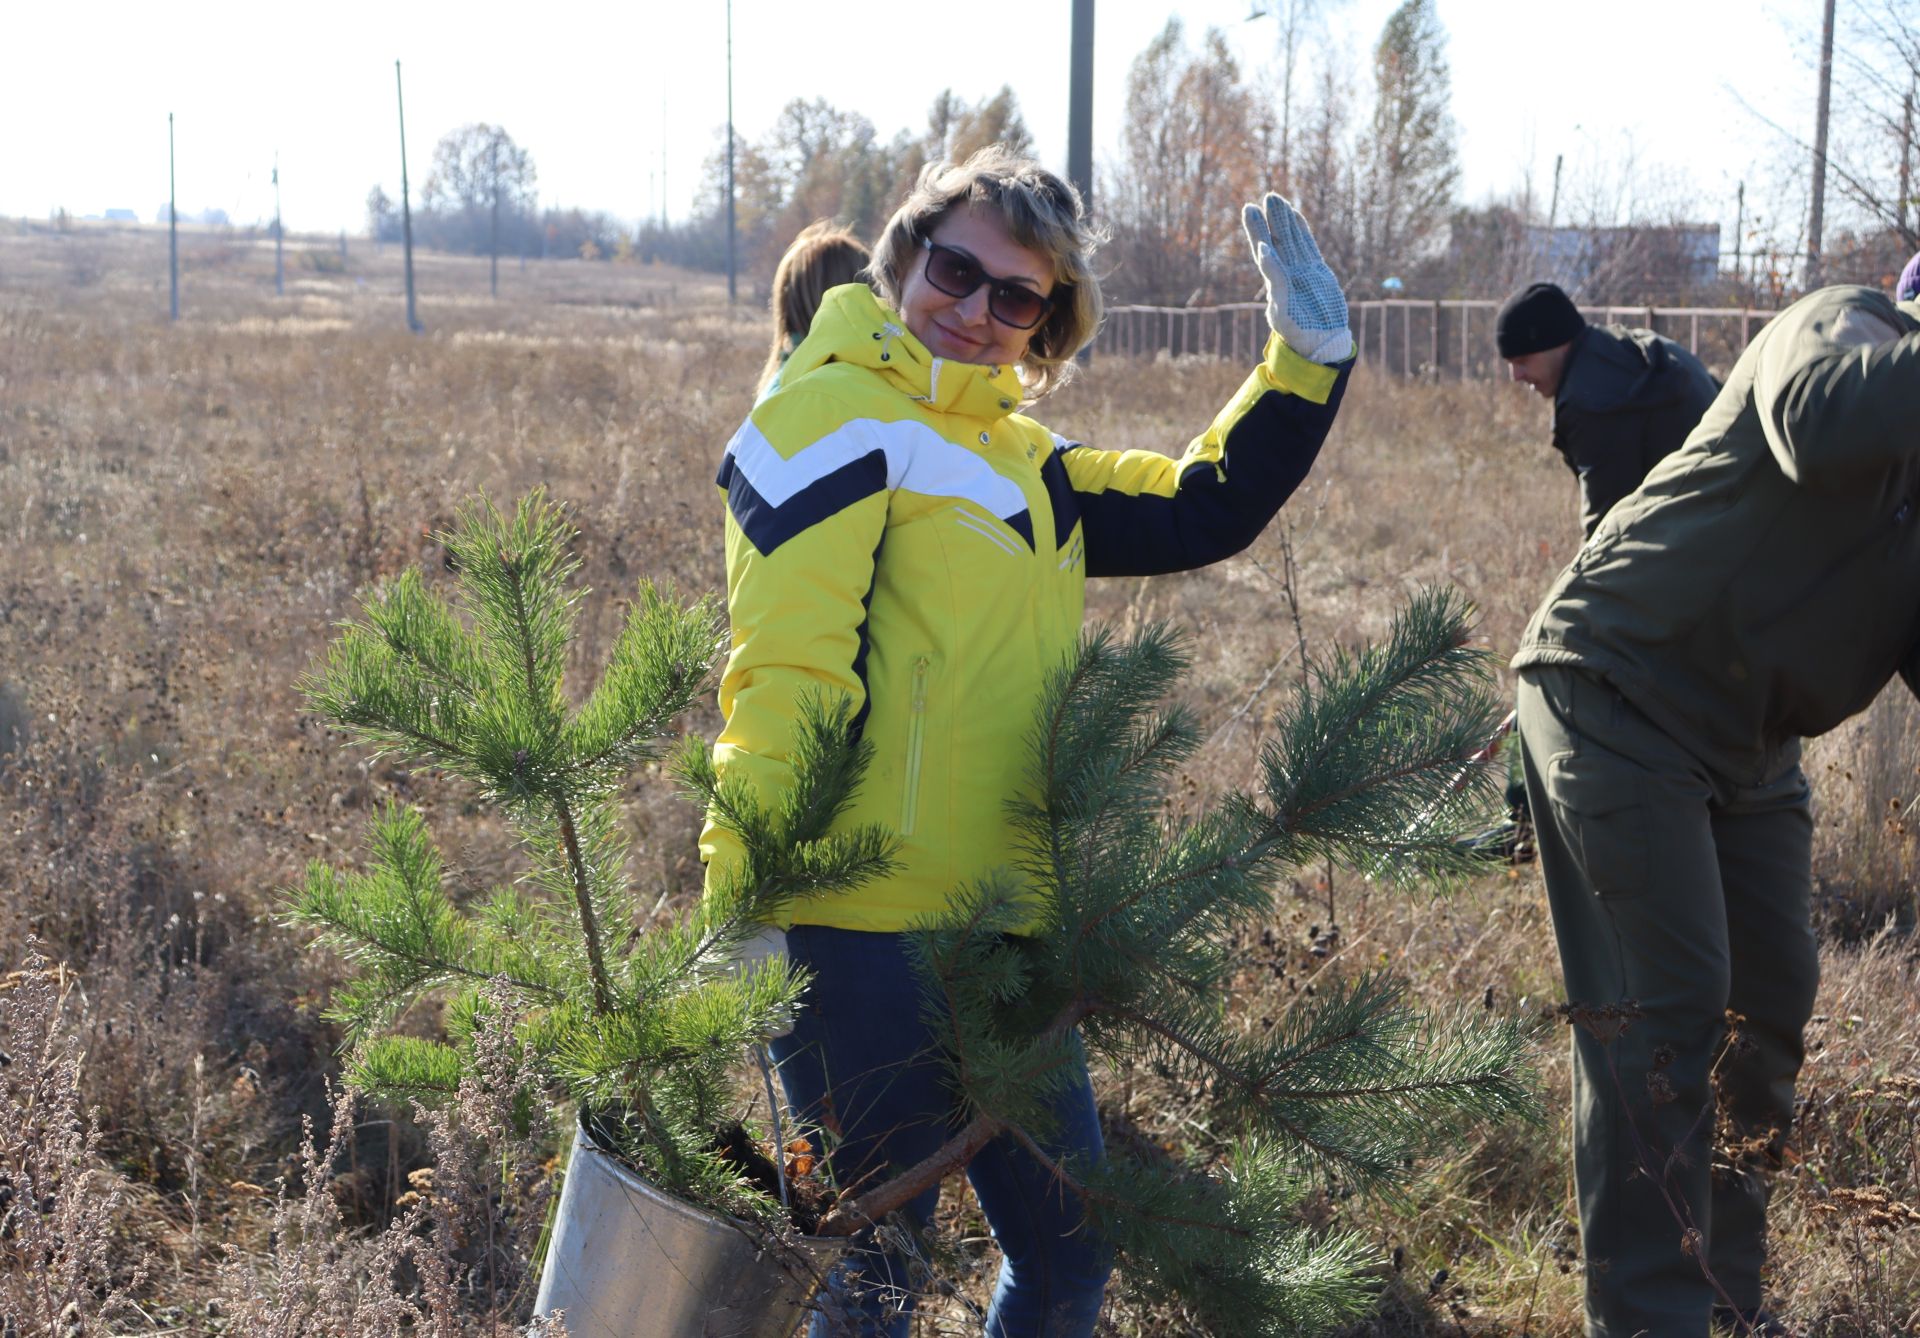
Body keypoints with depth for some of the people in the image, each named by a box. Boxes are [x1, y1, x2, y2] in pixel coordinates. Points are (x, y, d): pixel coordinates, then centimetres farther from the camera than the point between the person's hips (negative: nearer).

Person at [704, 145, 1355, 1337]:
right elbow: (783, 671, -17)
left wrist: (1306, 359, 14)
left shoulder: (1024, 460, 18)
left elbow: (1205, 513, 25)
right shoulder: (838, 415, -8)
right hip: (866, 935, -9)